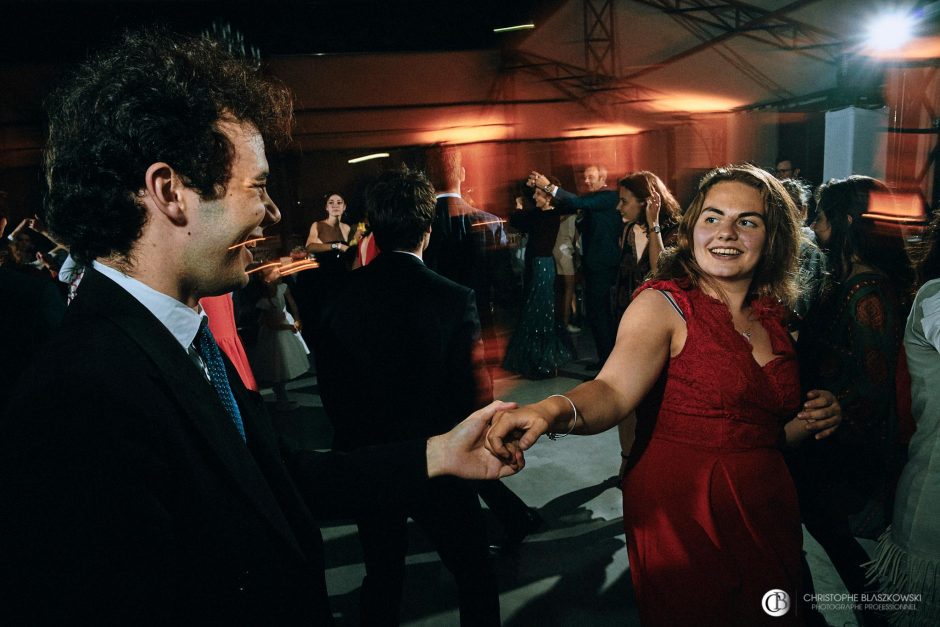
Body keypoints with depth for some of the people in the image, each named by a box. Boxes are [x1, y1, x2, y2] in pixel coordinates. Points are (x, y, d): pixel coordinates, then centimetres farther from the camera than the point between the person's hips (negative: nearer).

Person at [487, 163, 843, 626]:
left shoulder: (774, 319, 6)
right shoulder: (663, 305, -12)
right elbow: (613, 390, -31)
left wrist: (810, 421, -2)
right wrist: (553, 411, -51)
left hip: (766, 514, 6)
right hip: (681, 515, -6)